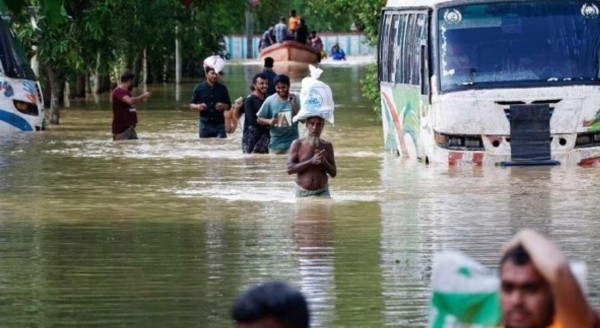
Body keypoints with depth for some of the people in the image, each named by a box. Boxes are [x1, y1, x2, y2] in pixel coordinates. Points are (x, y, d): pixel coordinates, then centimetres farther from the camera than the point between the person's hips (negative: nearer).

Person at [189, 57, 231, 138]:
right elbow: (191, 105, 6)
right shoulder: (199, 88, 3)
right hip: (205, 124, 0)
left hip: (219, 124, 0)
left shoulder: (222, 89, 6)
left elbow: (229, 106, 11)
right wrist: (198, 107, -16)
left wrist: (223, 106, -12)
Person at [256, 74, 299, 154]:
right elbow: (259, 119, 1)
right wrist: (269, 121, -21)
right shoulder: (270, 100, -5)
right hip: (275, 144, 1)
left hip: (292, 143, -1)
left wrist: (294, 103, -21)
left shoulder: (295, 99, -5)